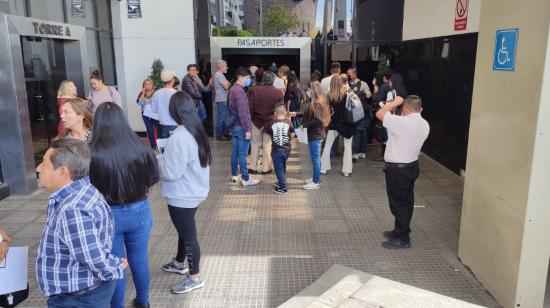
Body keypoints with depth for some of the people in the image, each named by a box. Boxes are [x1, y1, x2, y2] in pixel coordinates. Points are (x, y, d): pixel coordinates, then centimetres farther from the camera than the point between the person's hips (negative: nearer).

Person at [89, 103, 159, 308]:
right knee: (139, 260, 21)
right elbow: (154, 177, 1)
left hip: (108, 214, -2)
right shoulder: (140, 148, -13)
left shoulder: (93, 153, -21)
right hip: (139, 211, 3)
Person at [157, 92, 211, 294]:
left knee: (188, 235, 6)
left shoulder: (179, 137, -27)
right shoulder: (197, 131, 1)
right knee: (185, 230, 26)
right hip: (194, 191, 9)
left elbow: (171, 172, -24)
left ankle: (195, 278, 22)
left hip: (182, 197, -9)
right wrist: (167, 157, 11)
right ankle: (179, 263, 47)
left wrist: (158, 160, -6)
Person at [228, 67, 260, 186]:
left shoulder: (232, 89, 12)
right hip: (241, 127, -9)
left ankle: (234, 175, 25)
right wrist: (247, 129, -20)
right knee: (243, 154, -4)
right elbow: (242, 112, -22)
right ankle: (245, 179, 2)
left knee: (235, 152, 15)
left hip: (233, 126, 9)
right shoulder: (240, 91, -18)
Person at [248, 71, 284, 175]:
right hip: (270, 122, -1)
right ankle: (266, 168, 13)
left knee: (255, 144, 13)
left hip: (256, 121, 1)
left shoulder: (255, 90, -8)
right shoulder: (278, 93, -9)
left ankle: (253, 167, 15)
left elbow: (250, 106, -6)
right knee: (267, 145, 8)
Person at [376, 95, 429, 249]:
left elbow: (379, 114, -15)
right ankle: (400, 231, 32)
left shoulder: (402, 122, -24)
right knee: (406, 201, 18)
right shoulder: (425, 125, 1)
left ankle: (402, 239, 11)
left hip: (397, 169, -8)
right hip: (412, 166, 8)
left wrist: (395, 102, -4)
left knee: (399, 203, 2)